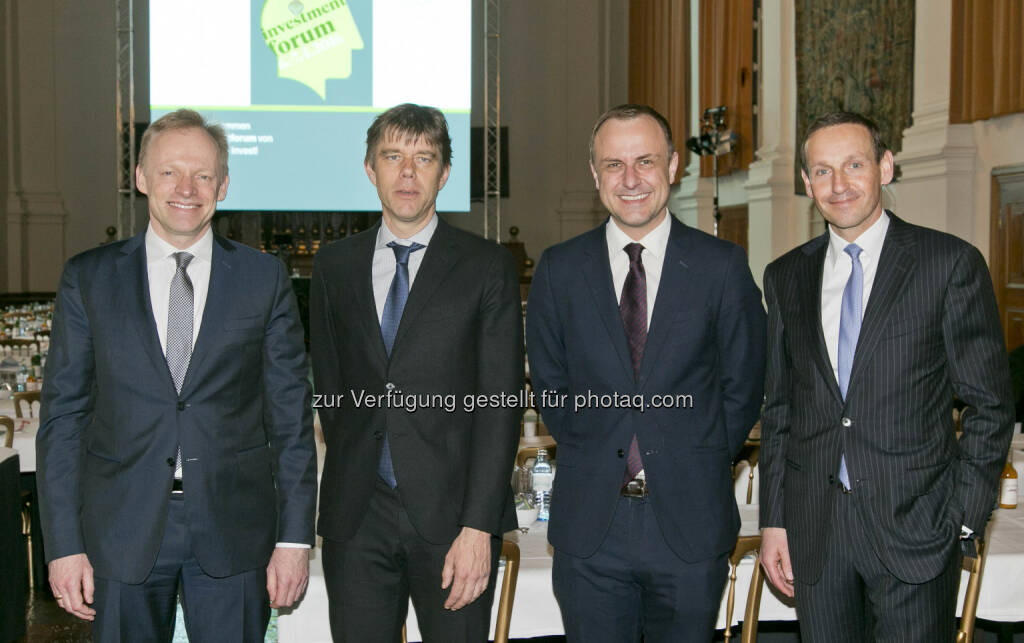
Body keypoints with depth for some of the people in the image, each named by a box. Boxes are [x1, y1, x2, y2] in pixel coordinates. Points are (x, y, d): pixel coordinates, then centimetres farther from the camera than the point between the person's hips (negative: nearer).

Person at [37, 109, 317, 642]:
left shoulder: (264, 278, 2)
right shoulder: (88, 278, 3)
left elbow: (291, 417, 1)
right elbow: (63, 416, 3)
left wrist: (294, 538, -3)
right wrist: (64, 544, -3)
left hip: (234, 532, 0)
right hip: (123, 532, 1)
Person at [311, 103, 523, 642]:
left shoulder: (486, 266, 0)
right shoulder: (335, 265, 10)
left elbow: (500, 402, -6)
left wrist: (479, 525, -13)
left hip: (451, 515, -2)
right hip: (357, 517, 3)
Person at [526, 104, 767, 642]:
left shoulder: (723, 266, -1)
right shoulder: (558, 270, 3)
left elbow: (742, 387, 4)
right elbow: (549, 387, 9)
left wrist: (693, 468, 1)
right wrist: (592, 461, 3)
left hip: (690, 521, -1)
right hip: (589, 522, 1)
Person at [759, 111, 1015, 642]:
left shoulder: (950, 263, -3)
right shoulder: (786, 277, 9)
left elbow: (988, 405, -2)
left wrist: (963, 518, -7)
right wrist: (773, 521, 8)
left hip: (914, 524, -3)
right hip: (814, 530, 3)